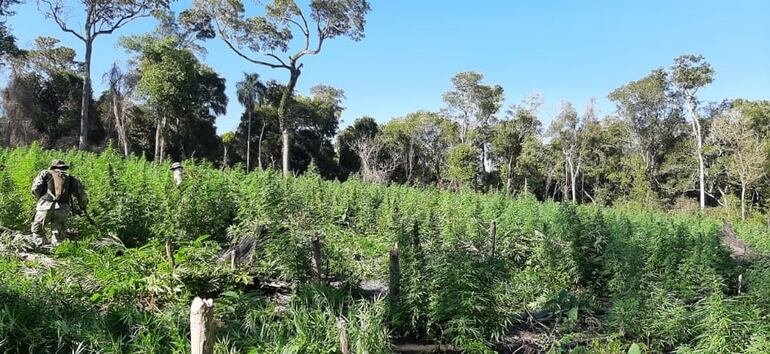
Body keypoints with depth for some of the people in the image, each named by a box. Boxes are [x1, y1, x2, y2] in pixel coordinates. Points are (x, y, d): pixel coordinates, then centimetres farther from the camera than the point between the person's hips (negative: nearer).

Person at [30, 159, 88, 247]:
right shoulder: (70, 178, 18)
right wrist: (83, 205, 30)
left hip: (46, 206, -1)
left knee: (37, 230, 17)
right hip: (62, 210, 1)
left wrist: (40, 199, 21)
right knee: (58, 237, 11)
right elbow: (82, 196, 12)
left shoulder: (45, 173, 15)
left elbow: (35, 189, 2)